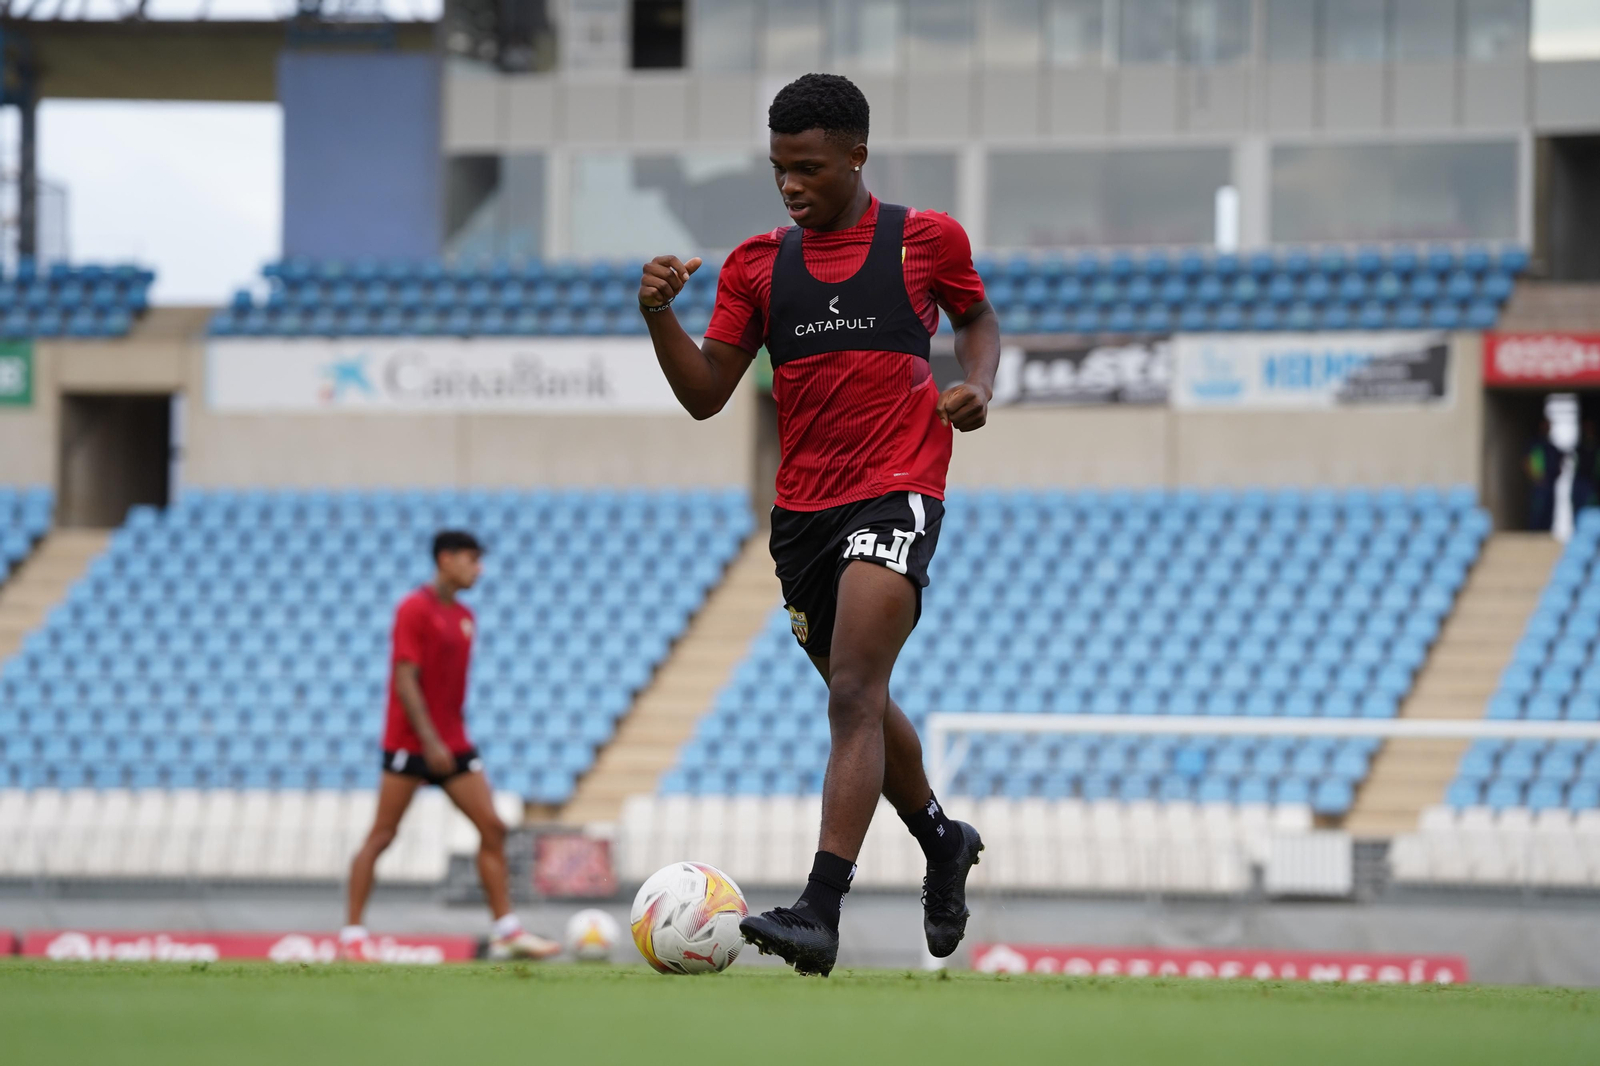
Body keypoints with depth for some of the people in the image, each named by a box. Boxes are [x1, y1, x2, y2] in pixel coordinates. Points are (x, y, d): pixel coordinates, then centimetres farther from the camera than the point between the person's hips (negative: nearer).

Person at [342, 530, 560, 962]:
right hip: (409, 744, -7)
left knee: (492, 828, -1)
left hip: (452, 745, 7)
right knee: (382, 835, -3)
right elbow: (405, 680, -17)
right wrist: (430, 740, -22)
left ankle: (506, 931, 0)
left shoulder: (464, 617, 13)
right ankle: (352, 933, 3)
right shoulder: (414, 609, -11)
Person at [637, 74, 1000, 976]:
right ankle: (943, 842, 44)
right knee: (859, 700, 17)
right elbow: (706, 394, 7)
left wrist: (977, 384, 0)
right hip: (802, 509, 5)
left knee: (854, 696, -20)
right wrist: (661, 317, -10)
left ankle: (821, 915, -30)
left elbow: (978, 315, 20)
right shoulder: (758, 265, 8)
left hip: (896, 491, -5)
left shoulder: (925, 240, 2)